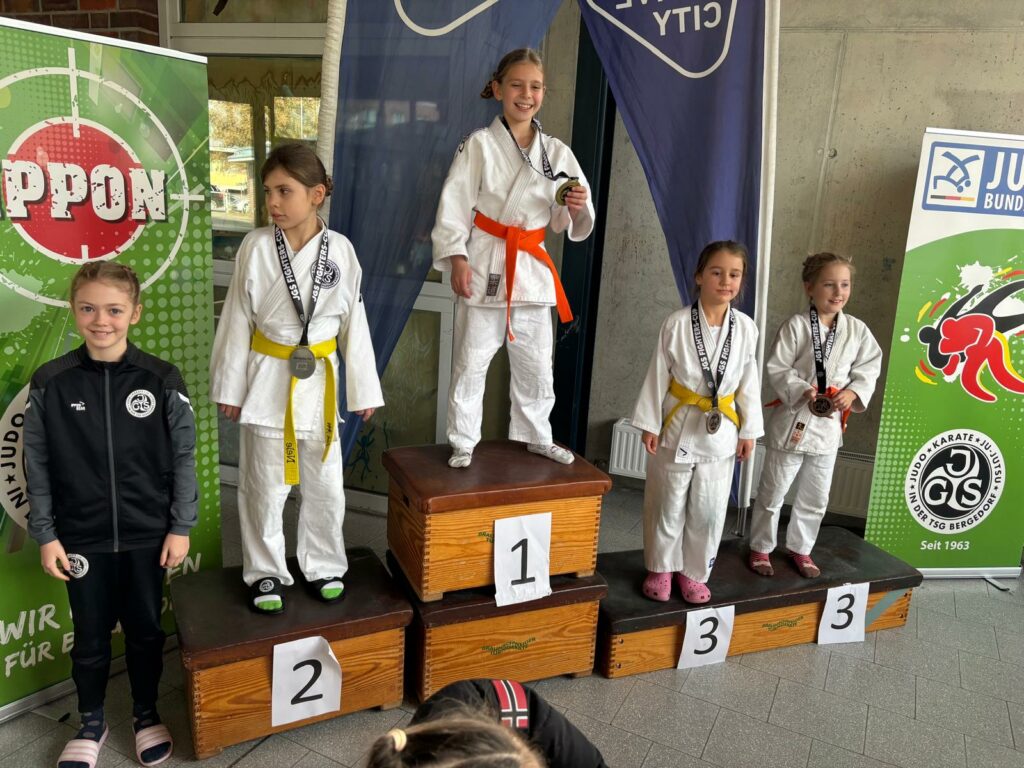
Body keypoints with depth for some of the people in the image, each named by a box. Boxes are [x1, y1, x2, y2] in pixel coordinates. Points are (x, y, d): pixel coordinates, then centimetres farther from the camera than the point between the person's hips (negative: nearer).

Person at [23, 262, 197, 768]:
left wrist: (180, 527, -4)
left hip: (147, 536, 0)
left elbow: (183, 457, -4)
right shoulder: (50, 383, -7)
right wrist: (45, 534, -1)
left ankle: (146, 715, 38)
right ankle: (91, 723, 39)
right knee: (90, 637, 16)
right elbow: (38, 465, -1)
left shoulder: (162, 380, -9)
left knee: (145, 631, 16)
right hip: (82, 538, 0)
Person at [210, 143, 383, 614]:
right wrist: (229, 388, 0)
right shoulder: (256, 247, -8)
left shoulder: (340, 250, -5)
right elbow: (238, 320, -2)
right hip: (268, 378, -1)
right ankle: (266, 572, 29)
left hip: (319, 380, 1)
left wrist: (364, 389, 3)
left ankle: (323, 566, 33)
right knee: (265, 485, 10)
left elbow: (353, 323, 1)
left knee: (325, 483, 12)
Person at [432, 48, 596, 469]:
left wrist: (578, 208, -14)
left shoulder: (556, 152, 7)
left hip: (531, 269, 4)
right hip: (484, 266, -4)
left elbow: (568, 222, 8)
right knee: (469, 365, 3)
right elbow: (454, 206, -8)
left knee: (536, 366, 14)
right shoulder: (479, 144, -4)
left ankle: (536, 437, 34)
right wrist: (457, 258, -18)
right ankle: (463, 443, 22)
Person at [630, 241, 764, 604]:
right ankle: (661, 568, 29)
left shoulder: (745, 328, -2)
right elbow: (658, 375, -6)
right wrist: (650, 424, -6)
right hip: (678, 427, -2)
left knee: (709, 509, 9)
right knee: (667, 505, 9)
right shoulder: (677, 323, -10)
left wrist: (748, 430, 5)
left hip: (720, 432, 2)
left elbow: (749, 381, 4)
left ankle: (694, 572, 29)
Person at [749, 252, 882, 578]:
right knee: (773, 491, 8)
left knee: (815, 497, 17)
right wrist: (803, 392, -24)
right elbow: (775, 368, -12)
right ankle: (760, 548, 25)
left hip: (829, 425, 5)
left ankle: (800, 548, 35)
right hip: (792, 420, -4)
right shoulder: (796, 325, -12)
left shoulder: (857, 330, 1)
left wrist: (853, 393, -12)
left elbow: (869, 368, 6)